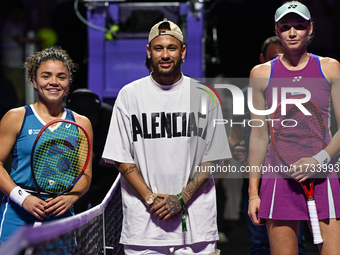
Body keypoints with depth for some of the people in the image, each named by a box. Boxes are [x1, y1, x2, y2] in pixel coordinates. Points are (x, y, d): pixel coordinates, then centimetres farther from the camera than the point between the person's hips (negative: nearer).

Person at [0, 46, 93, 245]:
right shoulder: (16, 118, 3)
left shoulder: (81, 124, 10)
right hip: (18, 217, -2)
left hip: (62, 217, 2)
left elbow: (86, 174, 10)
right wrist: (23, 198, -13)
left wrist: (70, 198, -10)